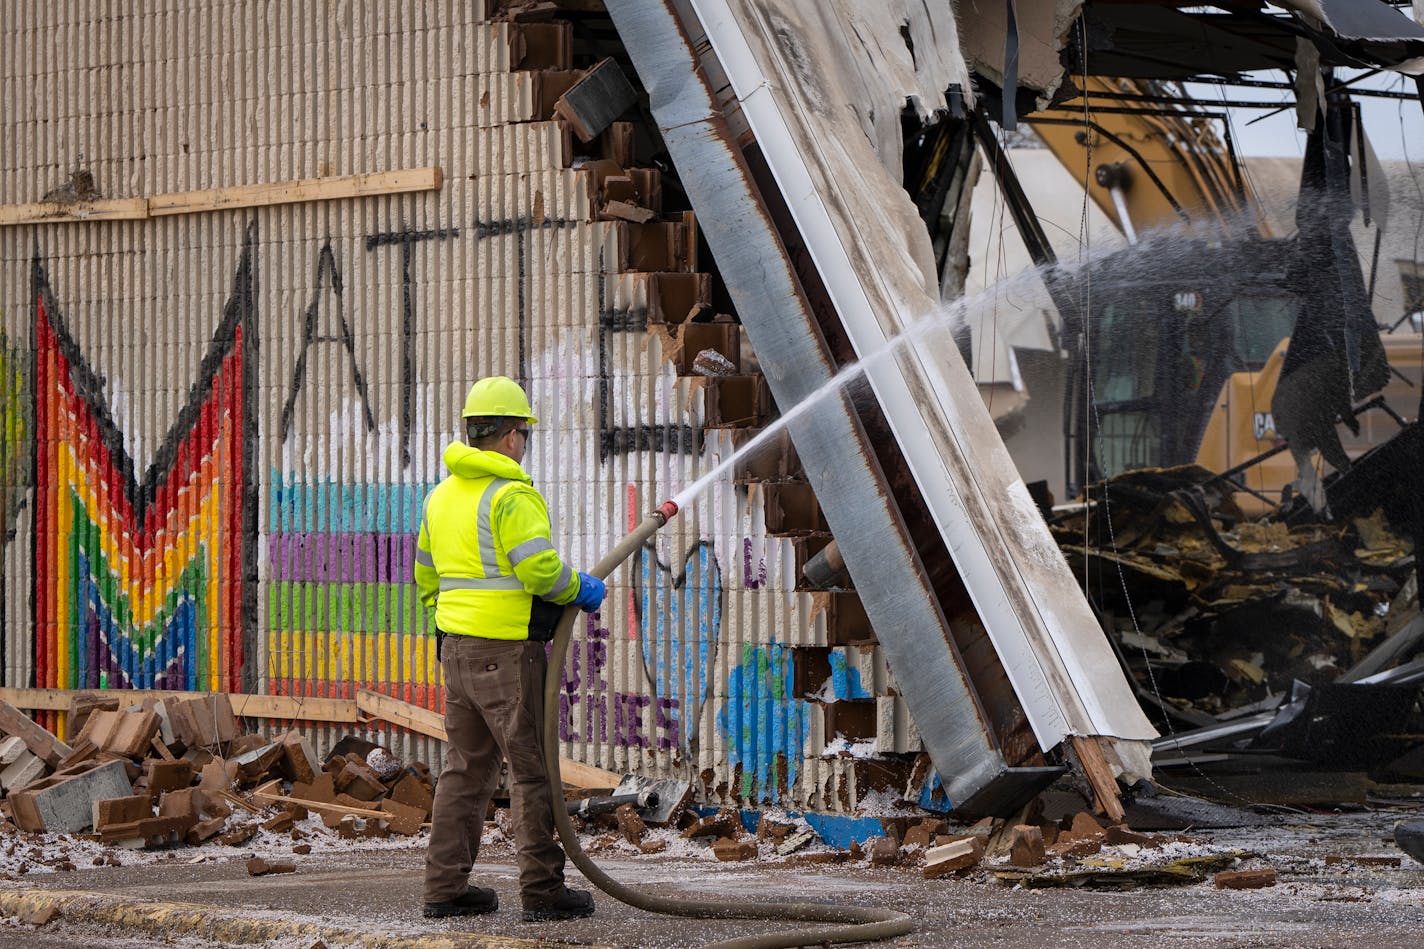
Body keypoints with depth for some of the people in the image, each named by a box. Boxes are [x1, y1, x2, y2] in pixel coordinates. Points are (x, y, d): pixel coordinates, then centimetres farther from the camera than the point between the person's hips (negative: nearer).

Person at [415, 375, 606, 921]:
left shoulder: (442, 496, 13)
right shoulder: (512, 495, -14)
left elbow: (426, 576, 21)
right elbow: (540, 568, -22)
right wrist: (581, 590, -5)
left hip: (457, 648, 8)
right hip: (508, 651, -8)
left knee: (466, 767, 13)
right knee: (532, 769, -3)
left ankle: (445, 886, 11)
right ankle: (542, 891, -2)